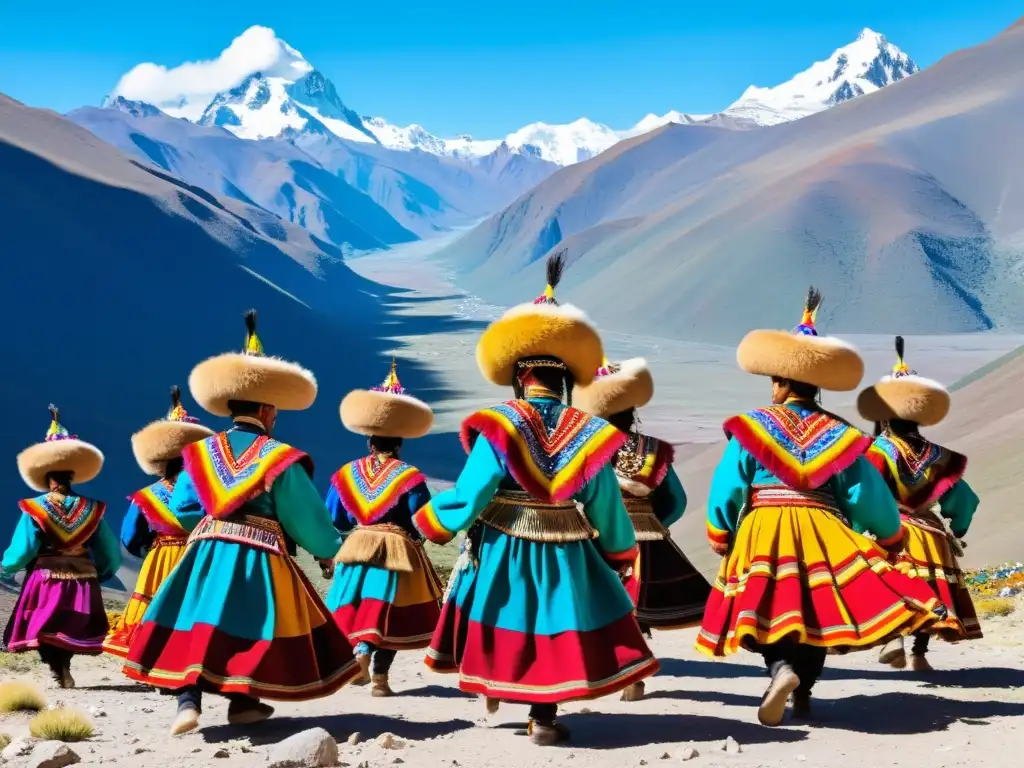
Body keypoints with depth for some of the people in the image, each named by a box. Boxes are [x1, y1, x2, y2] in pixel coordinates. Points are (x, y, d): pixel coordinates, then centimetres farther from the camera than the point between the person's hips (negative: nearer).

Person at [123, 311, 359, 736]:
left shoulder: (201, 452, 6)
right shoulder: (280, 459, -5)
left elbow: (182, 508, 7)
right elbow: (307, 518, 0)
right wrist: (331, 548, 16)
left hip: (207, 550, 3)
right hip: (259, 556, -3)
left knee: (197, 623, 5)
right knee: (250, 623, 8)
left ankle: (188, 702, -7)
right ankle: (243, 702, 15)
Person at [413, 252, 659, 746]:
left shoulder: (497, 429, -14)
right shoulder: (588, 435, -6)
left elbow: (467, 497, -12)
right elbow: (606, 509, 0)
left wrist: (431, 521, 7)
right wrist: (622, 554, 16)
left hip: (500, 553, -1)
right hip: (564, 557, 1)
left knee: (499, 613, 21)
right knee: (553, 625, 11)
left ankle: (491, 684, 38)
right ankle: (544, 717, 11)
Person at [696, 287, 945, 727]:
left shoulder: (752, 427, 1)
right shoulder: (838, 434, 7)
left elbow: (727, 486, 1)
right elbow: (866, 493, 7)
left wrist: (719, 536, 14)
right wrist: (891, 536, 22)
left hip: (763, 531, -2)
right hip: (820, 530, 2)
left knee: (766, 607, -2)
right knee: (817, 608, 13)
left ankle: (781, 667, -29)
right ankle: (803, 694, 14)